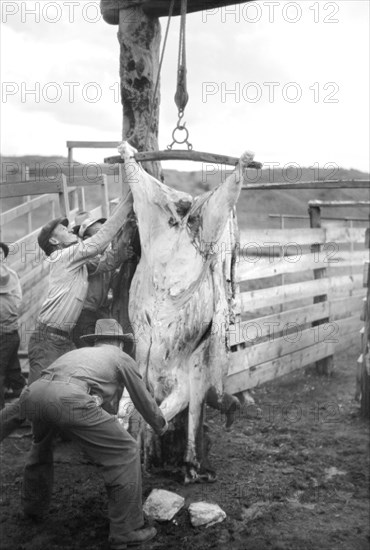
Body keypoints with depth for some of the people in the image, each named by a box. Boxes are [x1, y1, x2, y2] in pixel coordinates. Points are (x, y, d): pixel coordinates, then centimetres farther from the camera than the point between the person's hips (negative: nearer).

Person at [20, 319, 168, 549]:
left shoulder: (79, 353, 41)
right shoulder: (122, 358, 26)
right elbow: (144, 400, 35)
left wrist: (111, 421, 73)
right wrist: (161, 426, 55)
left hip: (32, 394, 7)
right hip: (68, 399, -7)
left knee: (42, 445, 39)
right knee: (125, 453, 9)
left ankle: (34, 507, 54)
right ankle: (126, 531, 14)